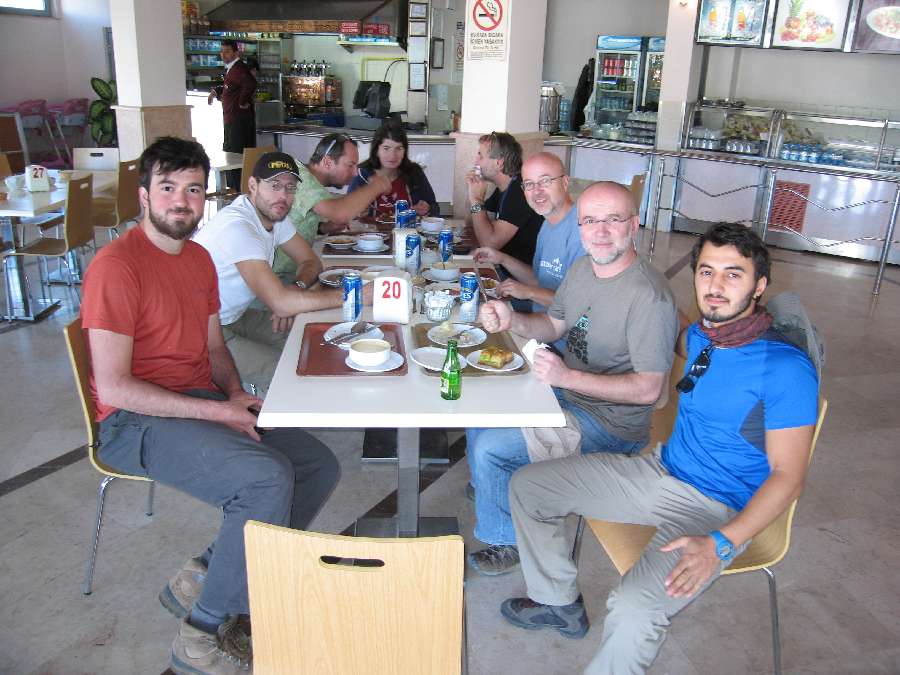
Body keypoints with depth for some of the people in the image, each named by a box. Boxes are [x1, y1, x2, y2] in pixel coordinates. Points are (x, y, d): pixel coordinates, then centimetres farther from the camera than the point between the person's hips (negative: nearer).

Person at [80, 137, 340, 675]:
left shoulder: (199, 258, 12)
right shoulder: (117, 266, -15)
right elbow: (113, 388, -19)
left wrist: (237, 396, -3)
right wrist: (217, 412, -19)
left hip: (205, 404, 9)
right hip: (137, 421, -8)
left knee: (321, 467, -2)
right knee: (268, 480, -29)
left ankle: (205, 578, 6)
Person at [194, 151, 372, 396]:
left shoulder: (274, 214, 0)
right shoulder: (237, 226, -28)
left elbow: (311, 261, 9)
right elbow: (280, 302, -35)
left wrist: (296, 288, -15)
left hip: (235, 316, 9)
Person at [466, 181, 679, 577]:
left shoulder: (649, 296, -27)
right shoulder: (583, 268, 0)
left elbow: (649, 389, -26)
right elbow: (555, 325, 12)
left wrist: (568, 377, -33)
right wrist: (511, 320, -9)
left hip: (610, 424, -9)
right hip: (566, 391, 9)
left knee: (489, 448, -14)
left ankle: (507, 541, 12)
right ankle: (494, 489, 40)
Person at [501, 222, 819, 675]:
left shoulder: (785, 368, -19)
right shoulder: (698, 335, 4)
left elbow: (788, 477, -17)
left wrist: (721, 544, -29)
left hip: (719, 510, -8)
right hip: (661, 471, 8)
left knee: (633, 609, -35)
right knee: (527, 485, 6)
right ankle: (558, 602, 23)